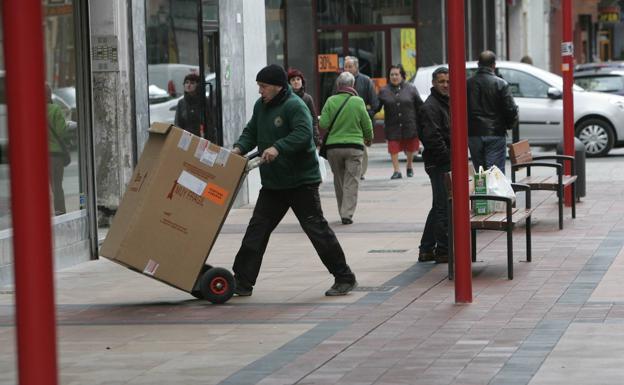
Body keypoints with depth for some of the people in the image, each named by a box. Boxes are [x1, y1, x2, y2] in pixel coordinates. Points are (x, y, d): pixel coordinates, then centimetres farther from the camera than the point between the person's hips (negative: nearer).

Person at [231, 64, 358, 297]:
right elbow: (251, 132, 16)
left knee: (316, 228, -4)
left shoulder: (295, 106, -17)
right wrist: (239, 148, -5)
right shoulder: (261, 106, 10)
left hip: (301, 181, -8)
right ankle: (242, 282, 7)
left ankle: (344, 278, 6)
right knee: (257, 230, 4)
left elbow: (304, 134, -30)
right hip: (272, 182, 8)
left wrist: (278, 147, -41)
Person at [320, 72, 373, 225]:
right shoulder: (358, 102, -6)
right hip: (354, 146, -2)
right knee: (351, 182, 1)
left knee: (339, 181, 15)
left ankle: (343, 212, 20)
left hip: (333, 146, 2)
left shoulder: (330, 101, -4)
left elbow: (323, 124, -7)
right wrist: (369, 138, 21)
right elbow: (367, 125, 1)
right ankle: (347, 214, -8)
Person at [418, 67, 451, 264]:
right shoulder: (430, 107, -14)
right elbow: (433, 139, -22)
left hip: (447, 162, 10)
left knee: (439, 207, 15)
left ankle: (426, 250, 21)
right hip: (439, 164, -10)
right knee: (444, 207, -7)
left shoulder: (447, 103, 18)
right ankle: (443, 251, -1)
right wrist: (450, 157, -18)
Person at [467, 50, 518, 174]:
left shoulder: (468, 84, 2)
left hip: (473, 135, 3)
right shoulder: (500, 84, -6)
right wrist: (508, 125, 12)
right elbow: (511, 109, -7)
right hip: (495, 134, -3)